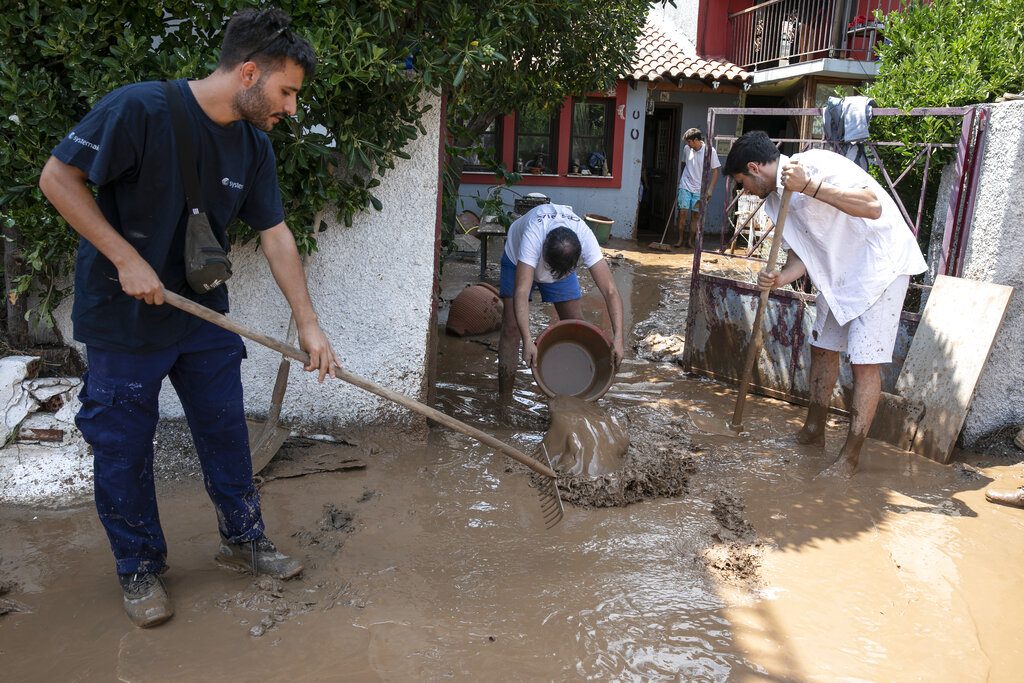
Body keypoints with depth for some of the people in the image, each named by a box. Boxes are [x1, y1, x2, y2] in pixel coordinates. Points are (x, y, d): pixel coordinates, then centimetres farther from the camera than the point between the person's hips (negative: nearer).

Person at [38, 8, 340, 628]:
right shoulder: (140, 109, -21)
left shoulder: (254, 144, -2)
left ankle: (243, 538, 32)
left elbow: (276, 235, 1)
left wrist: (309, 323, -3)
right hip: (123, 317, -5)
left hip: (204, 315, 6)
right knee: (124, 447, 8)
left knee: (227, 430, 13)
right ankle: (140, 568, 27)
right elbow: (58, 177, -16)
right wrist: (127, 259, -21)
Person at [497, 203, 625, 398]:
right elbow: (521, 293, -51)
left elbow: (610, 291, -39)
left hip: (564, 264, 3)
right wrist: (527, 341, -61)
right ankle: (504, 399, -4)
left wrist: (618, 337, -49)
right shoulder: (533, 235, -45)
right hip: (518, 260, -2)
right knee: (512, 327, -12)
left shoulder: (586, 238, -38)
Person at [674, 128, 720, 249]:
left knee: (695, 215, 1)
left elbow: (715, 172, -6)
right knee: (683, 213, -5)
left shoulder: (710, 151, -10)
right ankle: (681, 239, 6)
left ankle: (690, 240, 10)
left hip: (699, 189, -2)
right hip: (685, 186, 2)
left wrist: (710, 190, -11)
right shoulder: (687, 149, 1)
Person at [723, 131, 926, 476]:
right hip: (838, 272, 10)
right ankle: (814, 430, 33)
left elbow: (873, 205, -31)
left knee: (864, 361, -8)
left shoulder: (816, 164, -21)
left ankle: (850, 455, 2)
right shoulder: (777, 198, 6)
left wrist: (810, 186, -35)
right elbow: (801, 253, 6)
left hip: (881, 264, -9)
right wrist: (779, 279, -15)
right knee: (822, 346, 17)